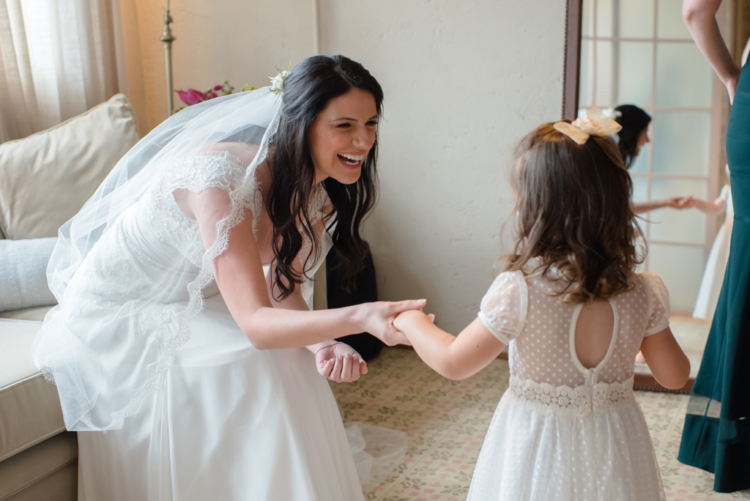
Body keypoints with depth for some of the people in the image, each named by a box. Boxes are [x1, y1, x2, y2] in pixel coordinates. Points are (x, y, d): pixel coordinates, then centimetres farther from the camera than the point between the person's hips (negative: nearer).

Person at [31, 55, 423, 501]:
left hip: (188, 306, 7)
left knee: (292, 365, -11)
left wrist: (322, 343, -26)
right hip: (117, 318, -7)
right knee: (253, 371, -22)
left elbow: (283, 287, -6)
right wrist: (359, 318, -52)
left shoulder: (318, 191, -9)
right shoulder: (222, 178, -35)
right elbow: (255, 321, -38)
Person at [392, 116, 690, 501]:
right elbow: (674, 376, 1)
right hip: (613, 451, 4)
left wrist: (411, 321, 5)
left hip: (538, 450, -3)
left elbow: (453, 363, -13)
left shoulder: (518, 290, -23)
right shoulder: (641, 294, -11)